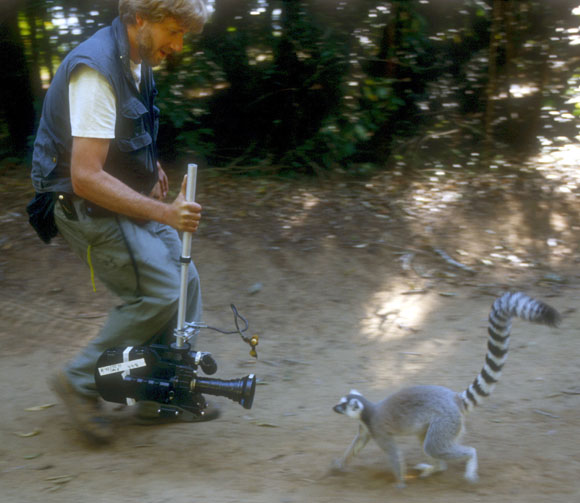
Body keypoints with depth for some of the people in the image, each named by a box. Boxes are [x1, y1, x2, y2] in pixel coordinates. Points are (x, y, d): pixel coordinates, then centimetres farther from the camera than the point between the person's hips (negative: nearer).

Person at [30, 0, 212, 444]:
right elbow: (86, 178, -32)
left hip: (124, 198, 9)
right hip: (85, 205, -9)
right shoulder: (97, 70, -27)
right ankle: (81, 383, 1)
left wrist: (150, 163, 16)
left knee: (185, 281, 5)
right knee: (160, 292, -14)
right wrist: (163, 212, -36)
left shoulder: (136, 61, 4)